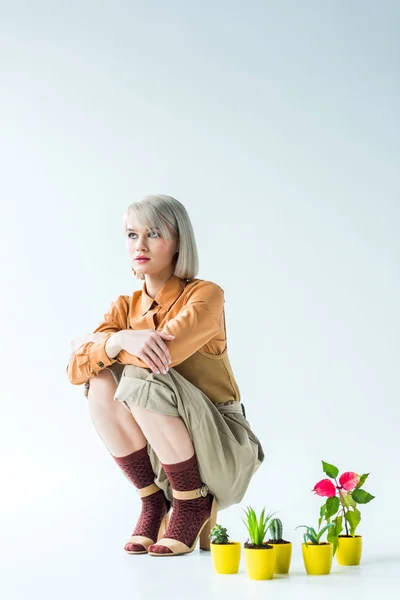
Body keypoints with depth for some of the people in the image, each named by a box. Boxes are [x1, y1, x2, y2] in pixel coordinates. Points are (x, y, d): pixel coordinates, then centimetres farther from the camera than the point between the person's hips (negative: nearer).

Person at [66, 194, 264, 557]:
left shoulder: (205, 295, -13)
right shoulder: (125, 307, 4)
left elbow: (162, 354, -30)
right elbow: (76, 370, -10)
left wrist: (93, 346, -13)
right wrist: (118, 340, -31)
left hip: (222, 449, -5)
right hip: (163, 456, 5)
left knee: (142, 380, -29)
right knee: (101, 381, -18)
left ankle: (193, 503, -9)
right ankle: (153, 500, -4)